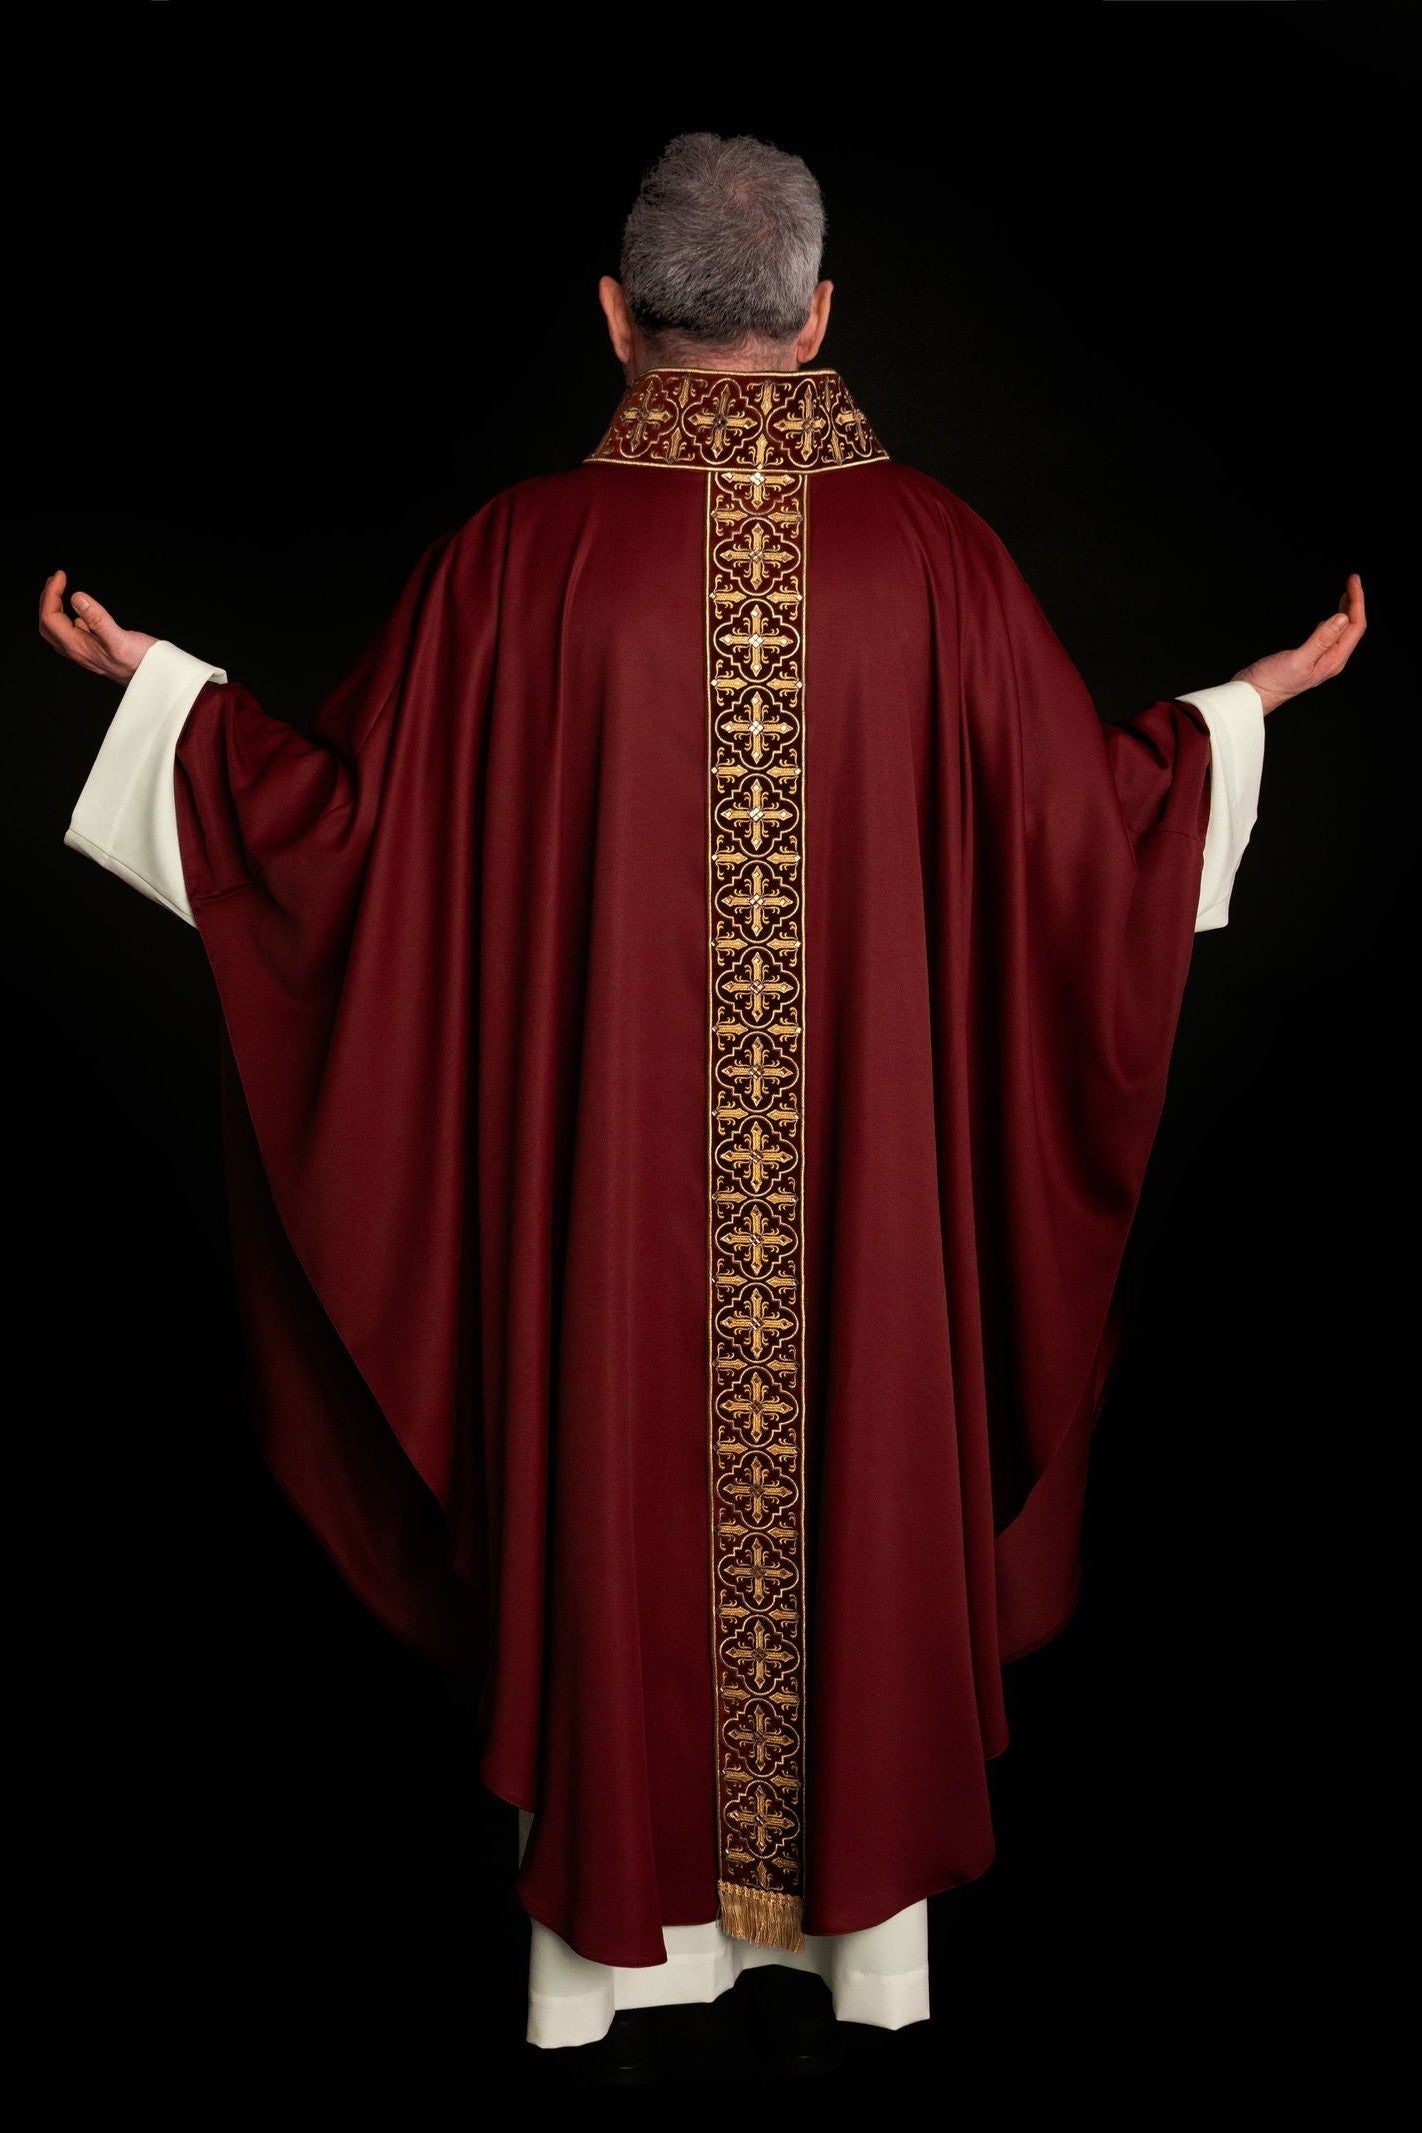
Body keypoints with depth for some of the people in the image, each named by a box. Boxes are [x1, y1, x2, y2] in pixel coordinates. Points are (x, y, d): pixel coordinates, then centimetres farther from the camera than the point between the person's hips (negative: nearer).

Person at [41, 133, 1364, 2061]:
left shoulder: (525, 556, -9)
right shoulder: (931, 549, -6)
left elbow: (358, 827, -5)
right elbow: (1077, 820, -1)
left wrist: (160, 682, 11)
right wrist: (1251, 704, 18)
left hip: (607, 1162, -1)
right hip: (867, 1163, 1)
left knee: (620, 1472, 15)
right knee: (860, 1458, 17)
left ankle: (617, 1908, 32)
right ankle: (869, 1907, 35)